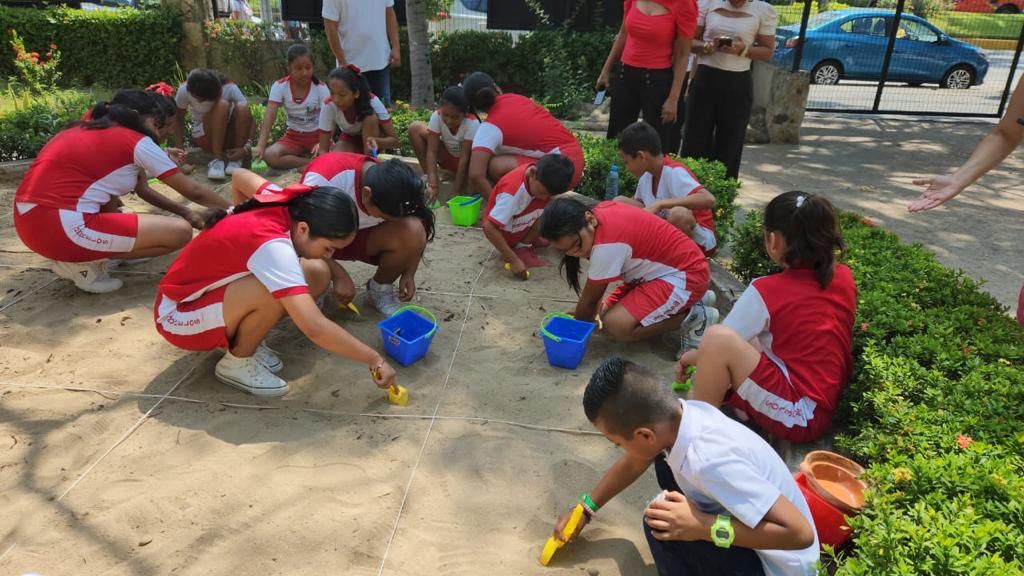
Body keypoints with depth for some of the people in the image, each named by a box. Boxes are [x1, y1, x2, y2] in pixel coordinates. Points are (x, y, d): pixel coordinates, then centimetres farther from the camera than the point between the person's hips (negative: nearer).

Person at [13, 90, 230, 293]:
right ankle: (83, 262, -3)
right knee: (181, 232, -6)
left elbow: (142, 190, 25)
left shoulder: (86, 130, 22)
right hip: (62, 227, -9)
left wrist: (185, 212, 23)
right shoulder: (137, 142, -2)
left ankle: (70, 255, 13)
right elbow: (193, 191, 3)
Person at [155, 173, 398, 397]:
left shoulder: (284, 205, -11)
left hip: (205, 289, 8)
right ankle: (237, 362, -9)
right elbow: (314, 328, -42)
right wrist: (374, 359, -35)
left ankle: (240, 338, 5)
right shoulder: (271, 246, -36)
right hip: (179, 314, -8)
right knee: (275, 292, -36)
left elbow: (239, 177, 13)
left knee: (318, 274, -8)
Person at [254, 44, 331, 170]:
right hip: (293, 136, 2)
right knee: (270, 156, -27)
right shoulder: (279, 86, -9)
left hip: (317, 135, -2)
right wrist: (260, 145, -30)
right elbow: (269, 116, -17)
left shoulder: (321, 88, -11)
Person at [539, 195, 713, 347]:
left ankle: (693, 316, -7)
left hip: (687, 274, -10)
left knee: (616, 324, -23)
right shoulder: (599, 212, -6)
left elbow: (591, 298, -13)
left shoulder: (607, 243, -30)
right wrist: (580, 313, 10)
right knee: (609, 314, 6)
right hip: (667, 269, 10)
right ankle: (688, 301, 15)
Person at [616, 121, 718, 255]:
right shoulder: (646, 175, 0)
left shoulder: (674, 172, -23)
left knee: (678, 213, -40)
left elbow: (709, 200, -38)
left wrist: (661, 203, -38)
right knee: (620, 202, -2)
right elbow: (638, 203, 19)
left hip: (699, 238, -7)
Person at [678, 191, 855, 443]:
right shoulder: (844, 277, 2)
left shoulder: (766, 291, -16)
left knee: (718, 339, -22)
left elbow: (719, 344, -6)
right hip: (826, 407, 8)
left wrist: (690, 357, 16)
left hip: (798, 416, -8)